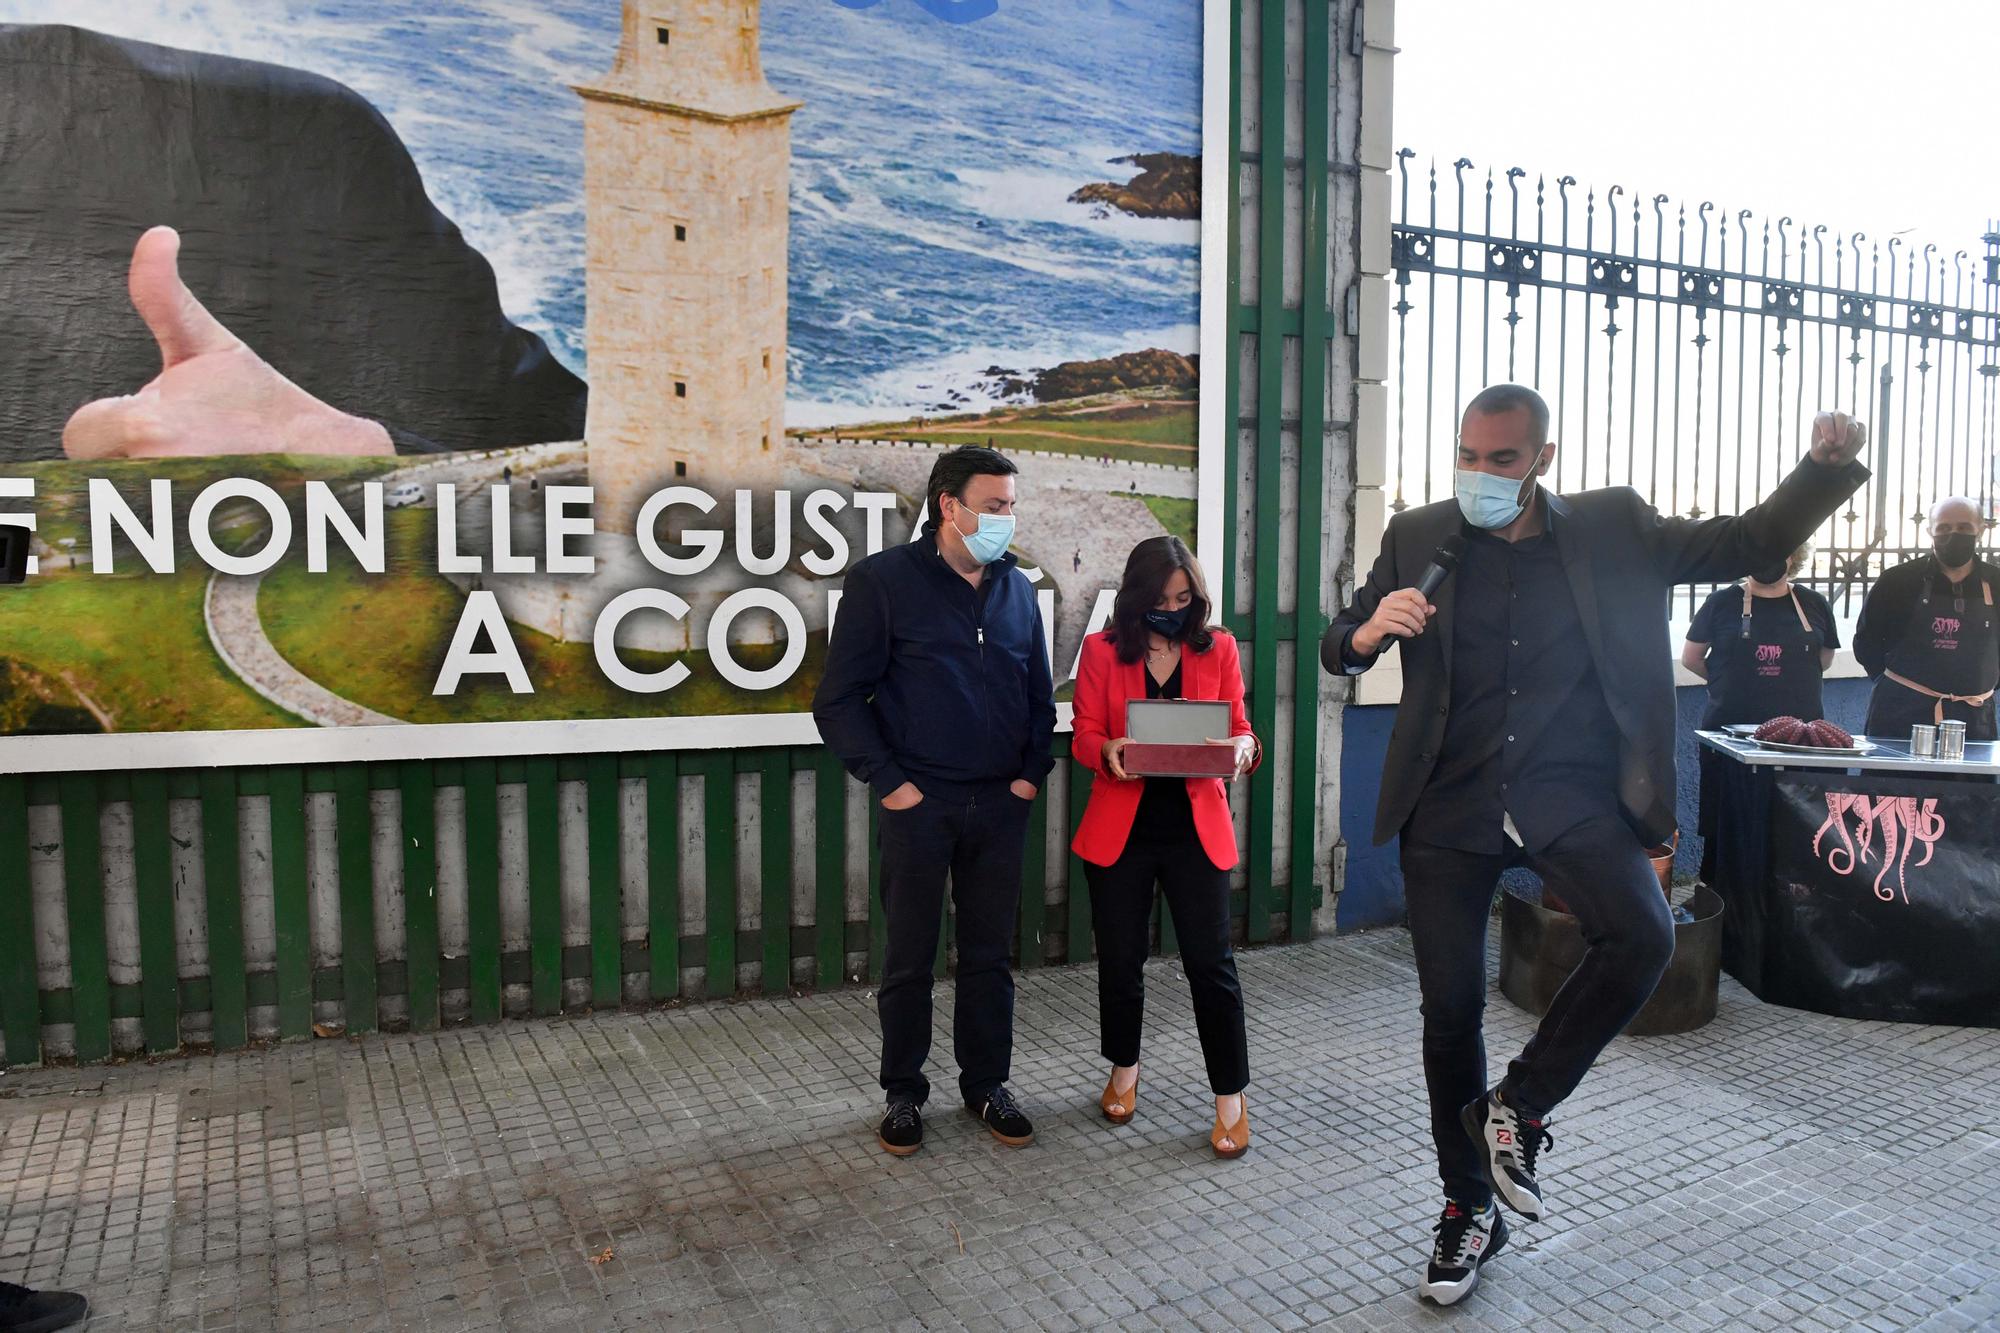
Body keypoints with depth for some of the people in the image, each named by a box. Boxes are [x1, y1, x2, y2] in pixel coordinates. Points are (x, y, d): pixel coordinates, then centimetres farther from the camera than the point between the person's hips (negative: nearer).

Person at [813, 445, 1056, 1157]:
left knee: (989, 955, 13)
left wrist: (1032, 771, 4)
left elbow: (1040, 696, 17)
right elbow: (839, 699, -6)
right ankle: (903, 1094, 24)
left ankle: (987, 1084, 29)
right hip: (919, 804, -4)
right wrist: (888, 781, -11)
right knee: (909, 959, 8)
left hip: (1001, 805, 4)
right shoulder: (883, 579, -6)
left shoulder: (1018, 589, 9)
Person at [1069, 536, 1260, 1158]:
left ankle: (1230, 1100, 13)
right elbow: (1084, 734, 0)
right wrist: (1109, 752, -22)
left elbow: (1239, 728, 6)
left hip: (1197, 829, 0)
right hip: (1120, 830, 1)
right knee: (1119, 959, 11)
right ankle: (1123, 1072, 35)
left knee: (1210, 961, -1)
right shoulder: (1102, 650, 1)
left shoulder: (1218, 647, 4)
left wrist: (1242, 748, -18)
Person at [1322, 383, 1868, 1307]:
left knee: (1641, 935, -27)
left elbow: (1747, 544, 8)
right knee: (1450, 1008, 4)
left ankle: (1518, 1105, -1)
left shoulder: (1611, 528, 4)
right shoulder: (1417, 537, 3)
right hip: (1450, 805, 0)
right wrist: (1366, 632, -19)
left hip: (1569, 793, 0)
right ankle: (1468, 1211, 26)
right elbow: (1337, 649, 5)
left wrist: (1825, 467, -8)